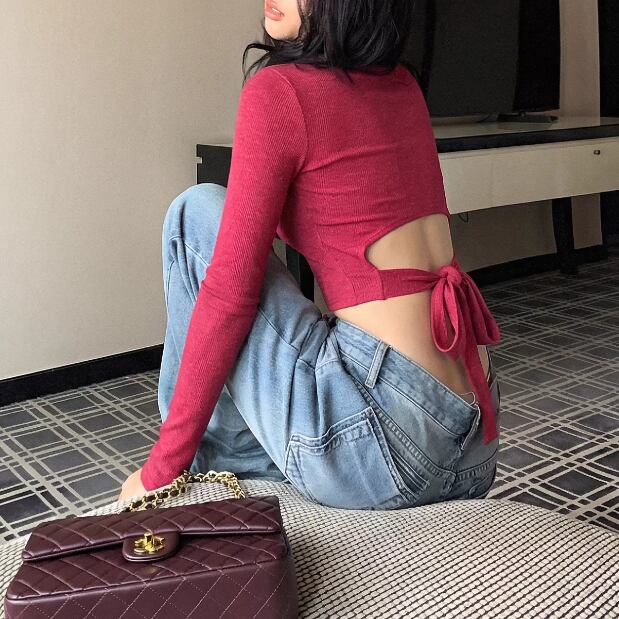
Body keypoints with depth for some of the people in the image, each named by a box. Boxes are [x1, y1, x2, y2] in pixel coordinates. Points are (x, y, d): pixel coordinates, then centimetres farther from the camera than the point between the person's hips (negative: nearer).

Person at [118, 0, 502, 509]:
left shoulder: (279, 90, -8)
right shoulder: (403, 86, 12)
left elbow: (230, 289, -13)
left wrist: (161, 469, -7)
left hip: (383, 439, -8)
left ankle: (222, 460, 13)